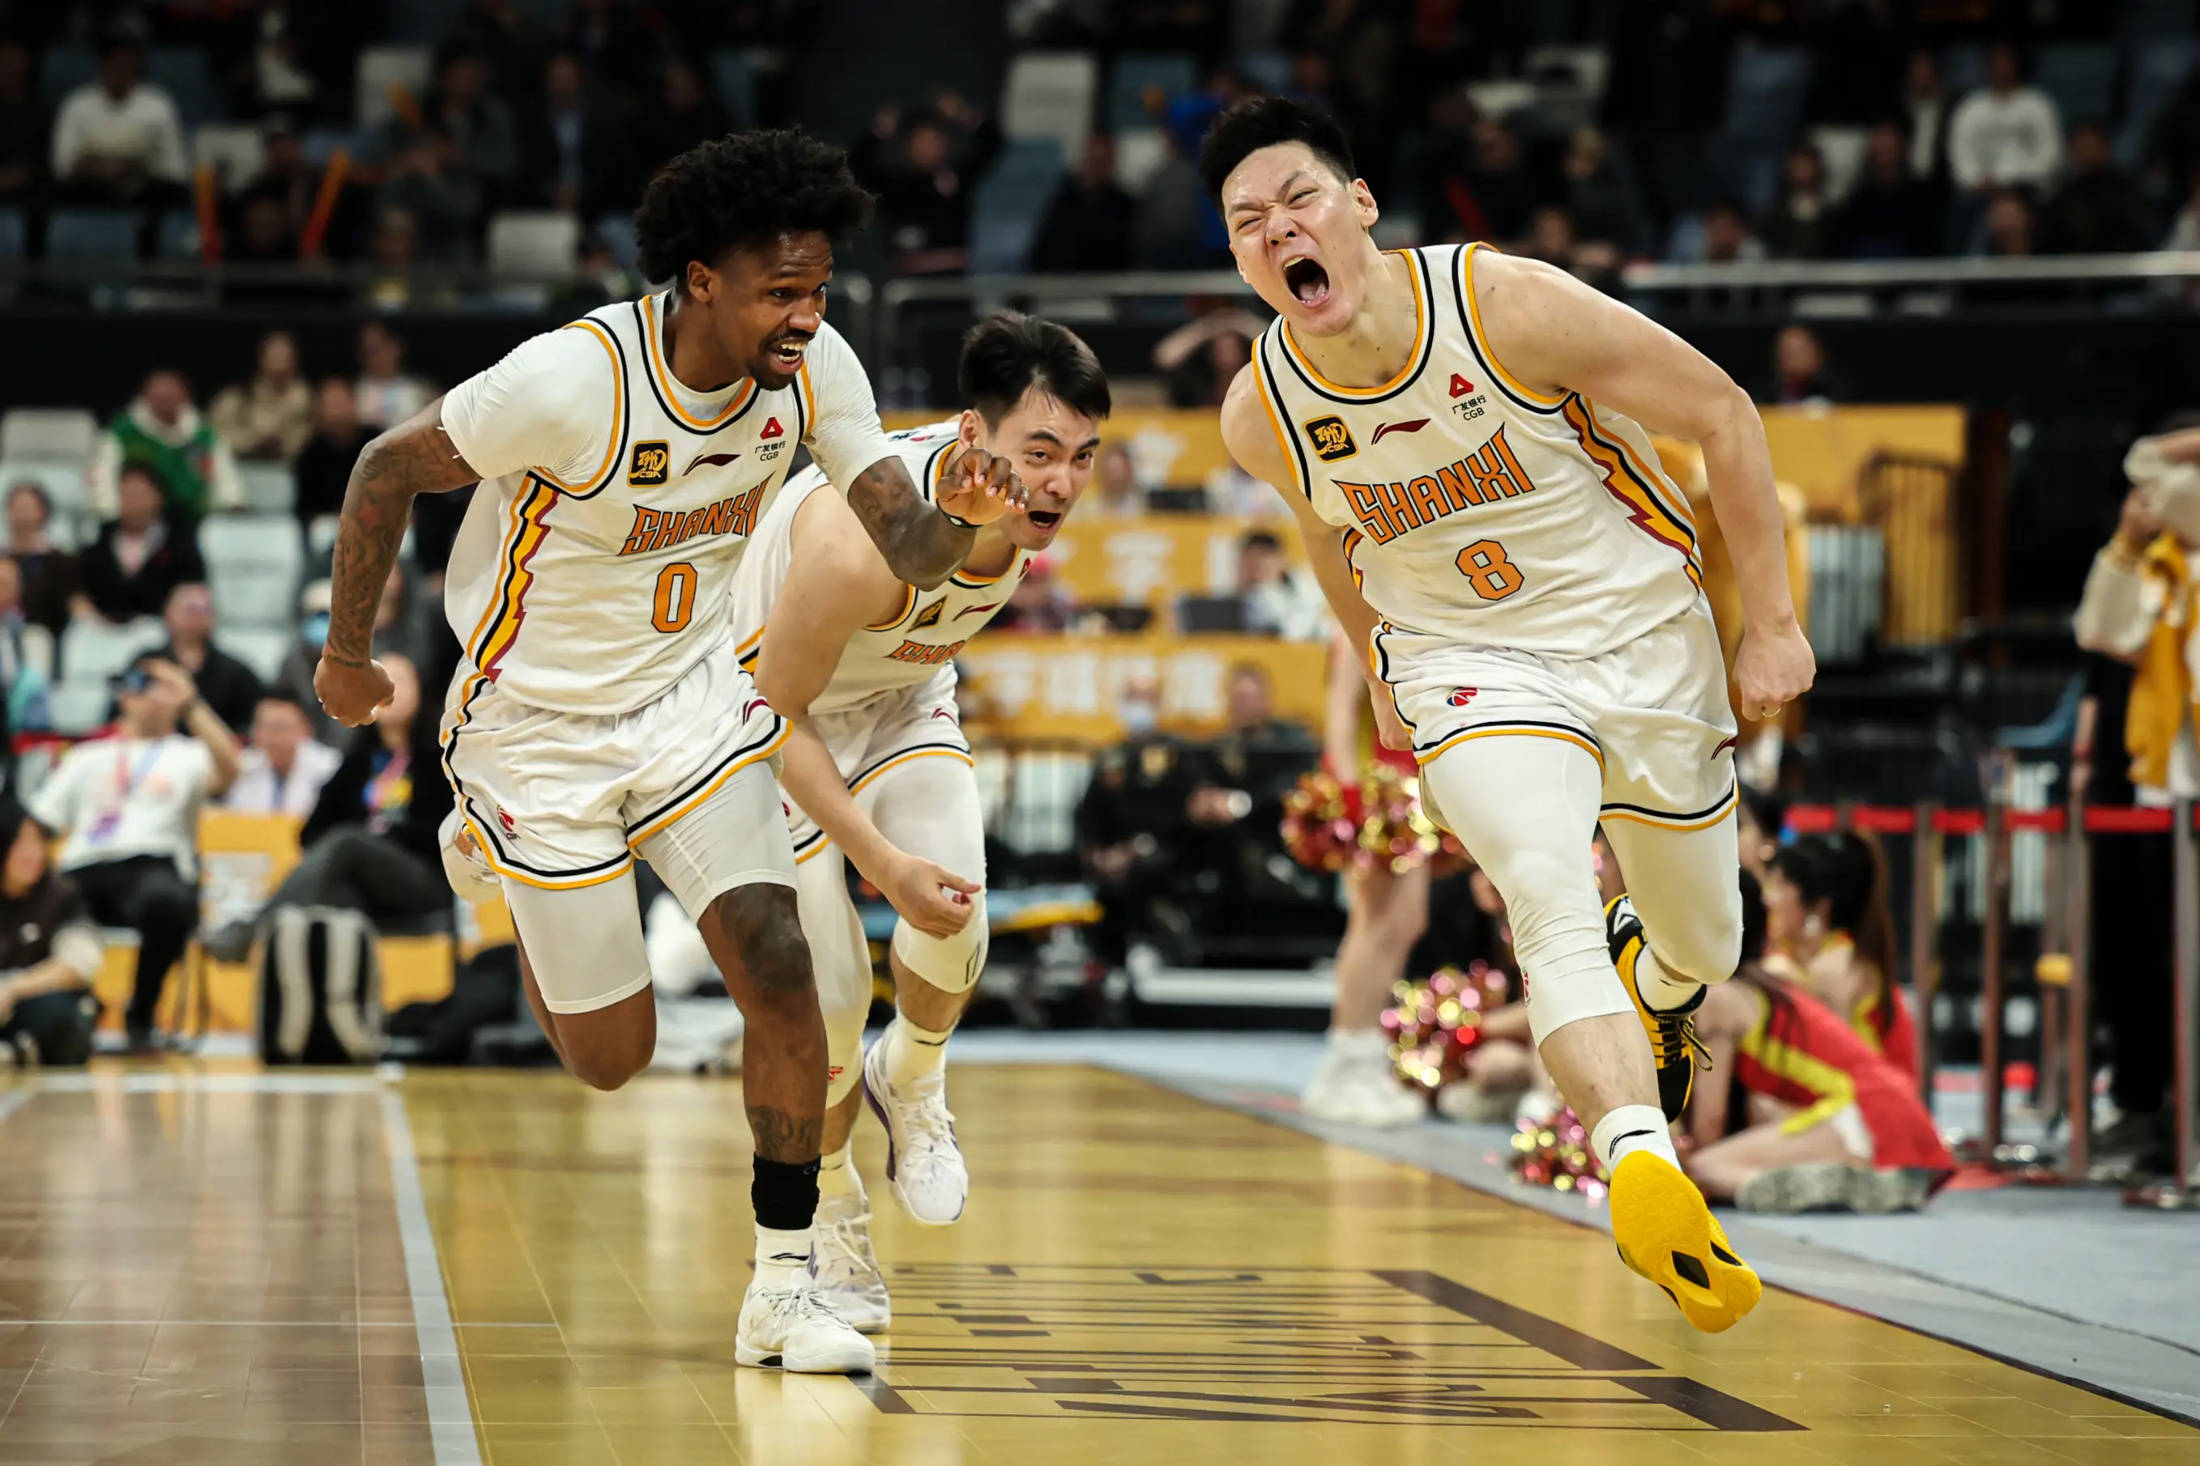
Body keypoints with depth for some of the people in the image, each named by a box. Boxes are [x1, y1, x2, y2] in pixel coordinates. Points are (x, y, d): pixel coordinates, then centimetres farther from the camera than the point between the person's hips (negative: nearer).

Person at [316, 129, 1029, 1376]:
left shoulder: (815, 369, -15)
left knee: (779, 966, -15)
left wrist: (959, 518, -39)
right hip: (540, 715, -4)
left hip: (691, 689, 4)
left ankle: (784, 1288, -1)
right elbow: (390, 468, -15)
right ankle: (500, 847, 38)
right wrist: (348, 652, -4)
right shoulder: (572, 380, -30)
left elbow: (907, 549, -15)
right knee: (613, 1058, 6)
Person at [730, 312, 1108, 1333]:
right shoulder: (862, 540, -40)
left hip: (904, 697, 5)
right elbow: (773, 710, -27)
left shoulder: (1028, 502, -20)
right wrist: (881, 862, -32)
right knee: (831, 995, -9)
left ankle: (910, 1085, 11)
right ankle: (829, 1213, 18)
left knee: (955, 913, -22)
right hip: (784, 719, -4)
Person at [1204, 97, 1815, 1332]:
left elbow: (1722, 413, -14)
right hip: (1472, 667, 0)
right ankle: (1641, 1158, -43)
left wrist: (1774, 623, -12)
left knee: (1703, 943, 16)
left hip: (1645, 636, 0)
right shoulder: (1262, 415, -13)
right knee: (1546, 891, -31)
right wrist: (1380, 673, 23)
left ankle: (1652, 984, 53)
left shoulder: (1507, 305, -25)